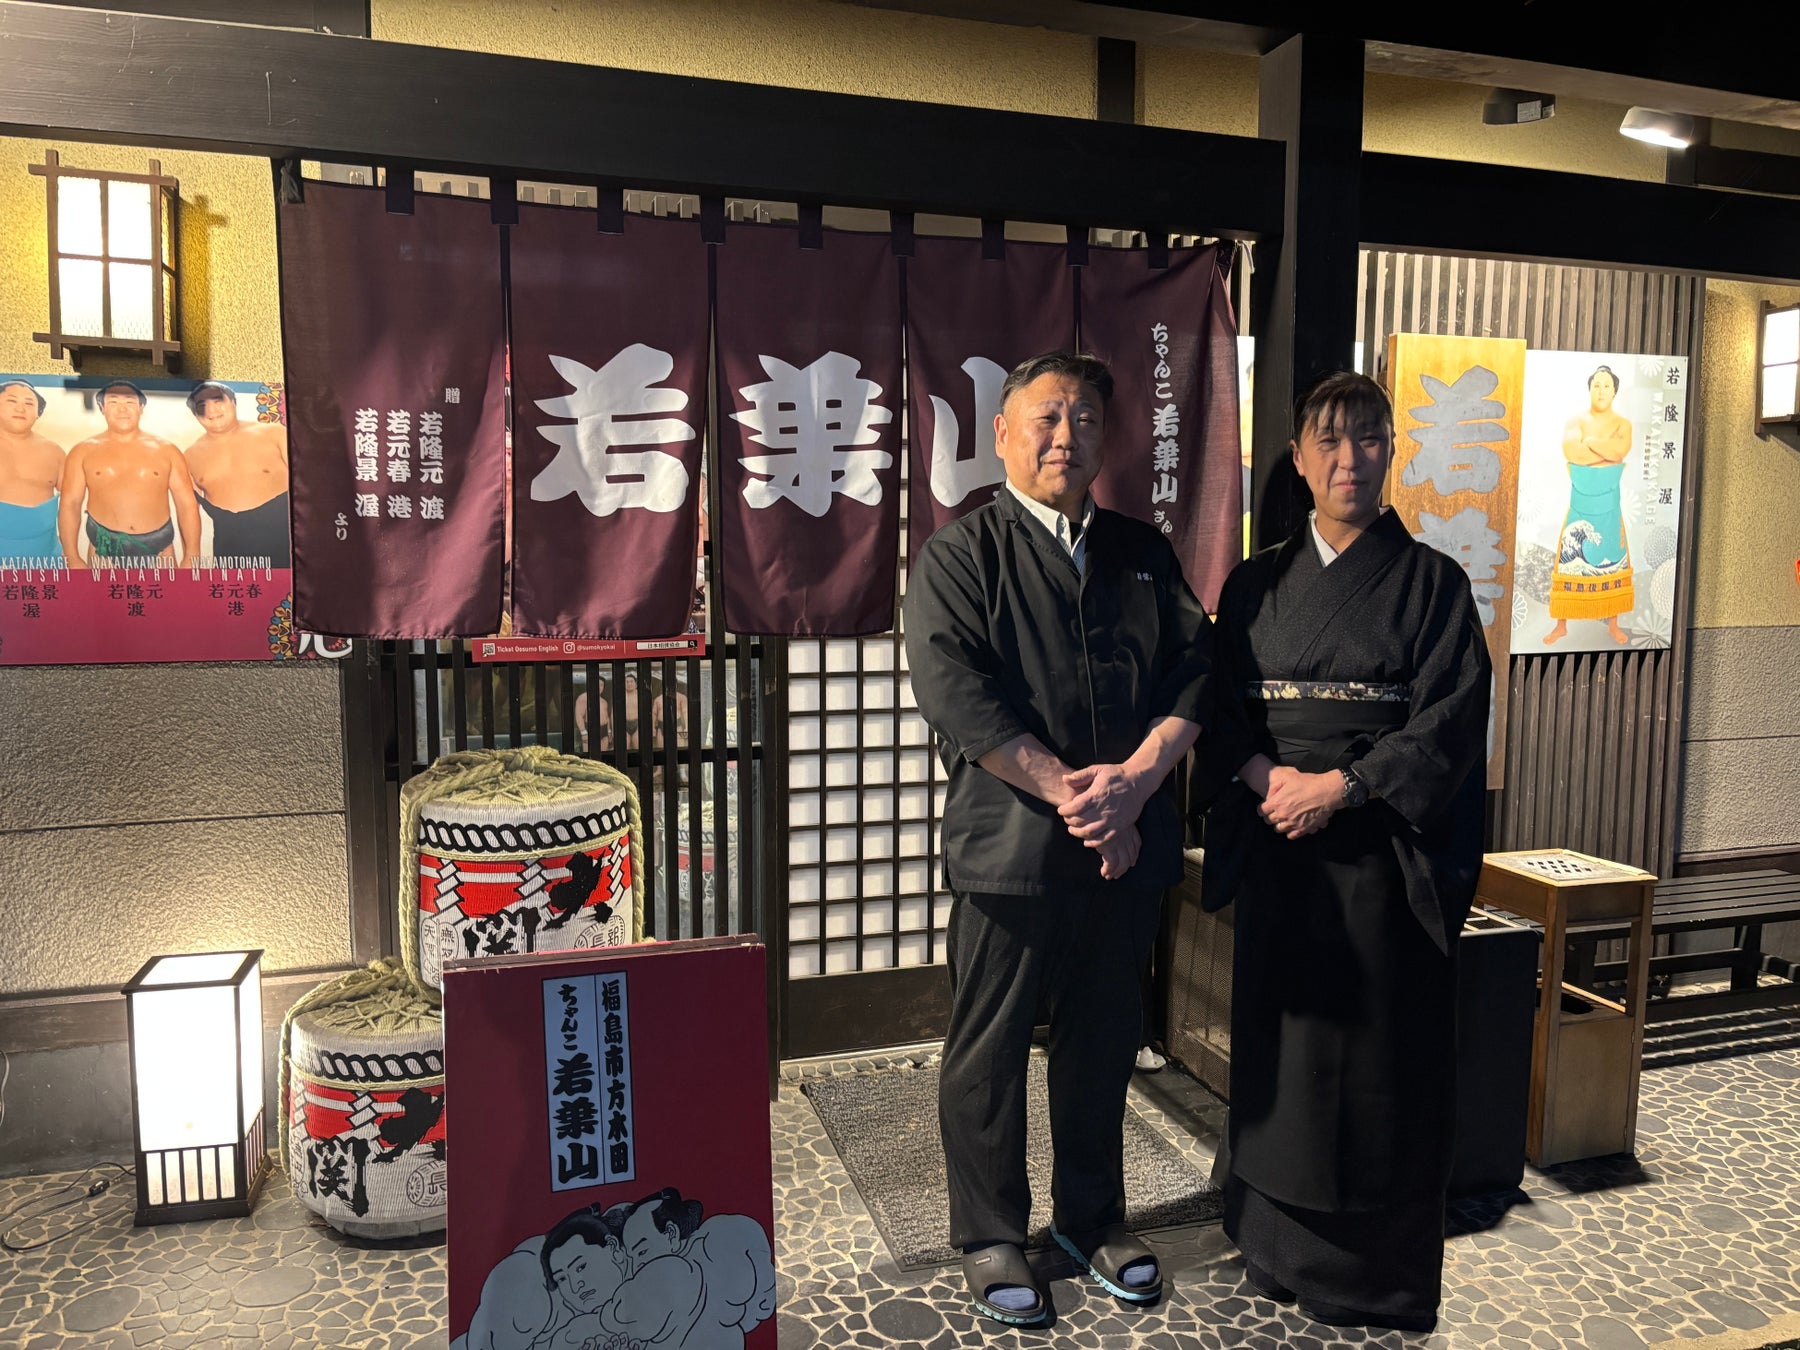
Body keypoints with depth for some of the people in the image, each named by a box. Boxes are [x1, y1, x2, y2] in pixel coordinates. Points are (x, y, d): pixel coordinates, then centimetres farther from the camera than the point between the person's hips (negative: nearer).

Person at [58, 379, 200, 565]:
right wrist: (73, 558, -4)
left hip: (158, 549, 0)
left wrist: (191, 556, -4)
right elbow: (70, 504, 4)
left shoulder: (166, 450, 6)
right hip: (104, 548, 0)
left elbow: (187, 504, 3)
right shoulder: (84, 452, 7)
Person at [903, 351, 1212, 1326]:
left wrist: (1134, 780, -12)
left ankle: (1093, 1217, 36)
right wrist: (1069, 791, -17)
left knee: (1103, 1042, 17)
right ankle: (989, 1235, 27)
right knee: (988, 1052, 8)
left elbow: (1191, 672, 4)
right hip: (1008, 845, -4)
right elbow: (954, 692, -14)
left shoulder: (1142, 553, 13)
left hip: (1127, 845, 5)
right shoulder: (958, 557, -2)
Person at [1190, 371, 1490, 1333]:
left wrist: (1344, 784, -17)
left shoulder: (1432, 582, 2)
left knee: (1380, 1060, 4)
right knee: (1280, 1048, 8)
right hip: (1278, 855, 2)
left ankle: (1379, 1279, 22)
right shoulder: (1255, 585, 9)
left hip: (1384, 856, -2)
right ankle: (1279, 1255, 25)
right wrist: (1265, 776, -13)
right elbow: (1220, 707, 5)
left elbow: (1452, 717, -6)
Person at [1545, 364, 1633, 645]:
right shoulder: (1576, 420, 2)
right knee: (1569, 560, 1)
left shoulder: (1623, 423, 3)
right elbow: (1570, 451, -17)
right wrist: (1607, 452, -15)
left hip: (1608, 505, 1)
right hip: (1580, 503, -1)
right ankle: (1561, 625, 9)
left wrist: (1589, 441, -10)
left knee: (1611, 560, 6)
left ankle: (1613, 625, 18)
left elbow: (1620, 449, -17)